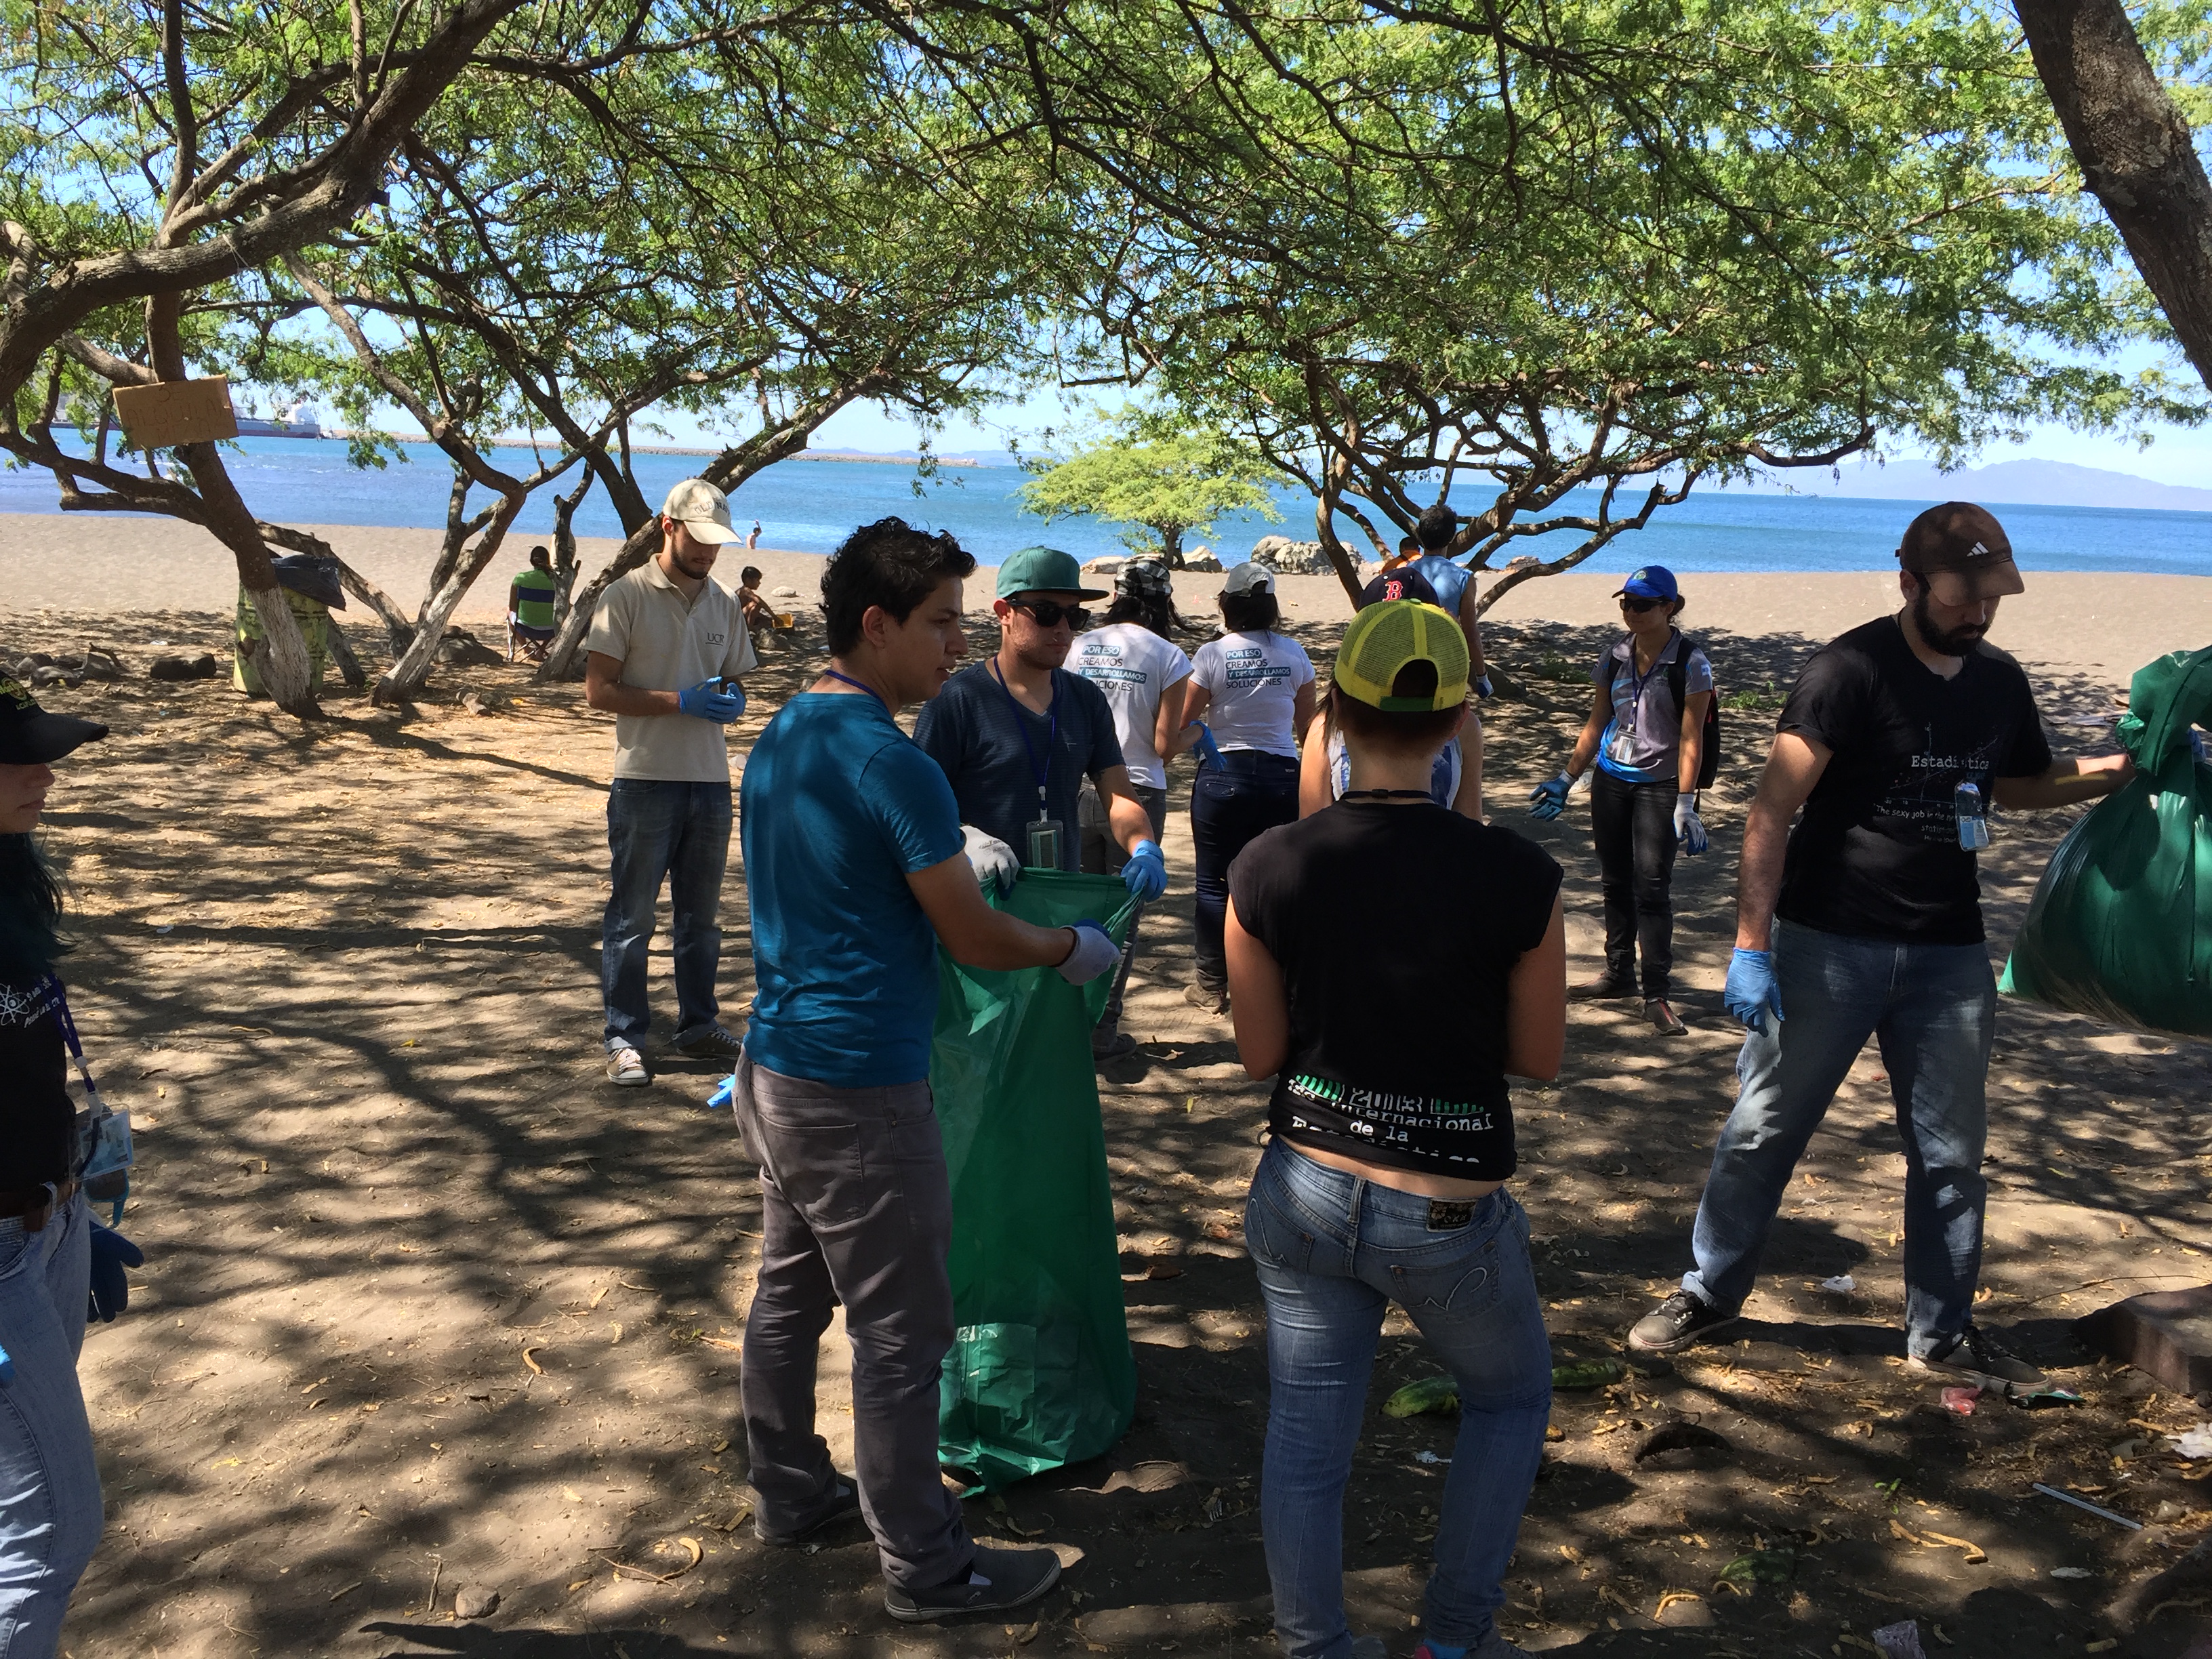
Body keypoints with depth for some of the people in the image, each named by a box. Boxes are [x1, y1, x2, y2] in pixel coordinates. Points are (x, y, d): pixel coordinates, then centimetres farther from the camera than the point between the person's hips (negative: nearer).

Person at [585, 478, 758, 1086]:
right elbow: (598, 689, -10)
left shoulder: (724, 604, 10)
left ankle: (698, 1025, 27)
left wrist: (731, 700, -6)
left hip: (711, 782, 5)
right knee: (631, 916, 1)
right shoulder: (626, 596, -6)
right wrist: (681, 701, -19)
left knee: (701, 915, 15)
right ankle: (623, 1038, 11)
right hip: (645, 780, -5)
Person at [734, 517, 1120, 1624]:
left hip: (776, 1065, 9)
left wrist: (953, 860, 18)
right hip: (860, 1094, -9)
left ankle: (789, 1491, 36)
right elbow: (977, 943, -14)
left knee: (790, 1293, 20)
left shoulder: (779, 739, 7)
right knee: (901, 1336, 3)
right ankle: (924, 1566, 16)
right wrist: (1075, 947, 3)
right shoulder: (892, 766, -21)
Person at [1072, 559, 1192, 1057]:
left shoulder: (1081, 646, 2)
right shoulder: (1168, 656, -8)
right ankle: (1102, 1030, 10)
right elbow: (1165, 745, -10)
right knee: (1123, 917, 7)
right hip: (1135, 794, -3)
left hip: (1079, 788, 3)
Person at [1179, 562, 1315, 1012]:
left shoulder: (1212, 655, -9)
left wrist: (1200, 733, 14)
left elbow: (1182, 728, -7)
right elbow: (1307, 725, 9)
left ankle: (1213, 985, 13)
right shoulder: (1294, 653, 0)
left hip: (1223, 776, -2)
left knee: (1214, 883, 8)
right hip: (1283, 776, 2)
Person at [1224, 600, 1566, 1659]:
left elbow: (1260, 1053, -2)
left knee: (1305, 1437, 18)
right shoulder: (1516, 878, -18)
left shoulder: (1268, 870, -13)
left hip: (1305, 1196, 2)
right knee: (1512, 1396, 27)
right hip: (1449, 1219, -1)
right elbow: (1539, 1059, -5)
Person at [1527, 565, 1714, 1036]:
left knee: (1651, 887, -10)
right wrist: (1565, 780, 11)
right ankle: (1619, 973, 24)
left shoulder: (1689, 661, -9)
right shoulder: (1615, 655, 6)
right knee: (1615, 882, 11)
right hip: (1610, 779, 5)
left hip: (1660, 784, -5)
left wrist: (1685, 804, -18)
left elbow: (1690, 737, -12)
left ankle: (1658, 993, -5)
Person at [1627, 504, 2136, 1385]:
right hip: (1829, 946, -5)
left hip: (1949, 954, 5)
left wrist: (2126, 768, 7)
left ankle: (1943, 1330, 27)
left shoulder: (2001, 681, 6)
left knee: (1952, 1152, 12)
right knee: (1761, 1130, 4)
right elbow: (1772, 811, -16)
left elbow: (2021, 784, 25)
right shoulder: (1850, 671, -13)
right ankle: (1708, 1293, 22)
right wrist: (1751, 947, -22)